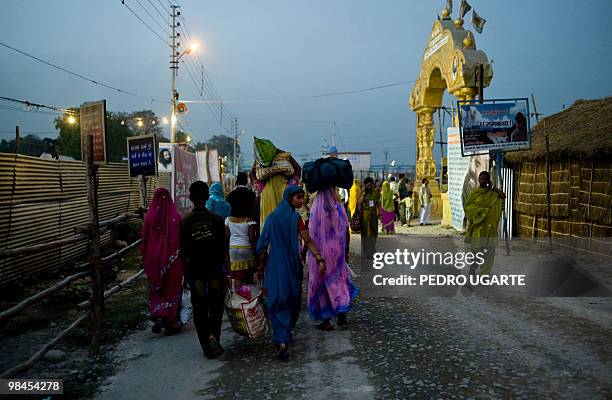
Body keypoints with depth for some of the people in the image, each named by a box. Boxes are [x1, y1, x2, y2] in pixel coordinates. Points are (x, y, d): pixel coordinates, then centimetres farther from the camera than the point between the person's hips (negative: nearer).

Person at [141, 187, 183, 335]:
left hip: (155, 258, 1)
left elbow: (144, 240, -1)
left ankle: (159, 316, -2)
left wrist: (145, 259, 11)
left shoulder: (150, 217, -6)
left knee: (157, 289, 17)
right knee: (173, 289, 11)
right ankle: (172, 322, 13)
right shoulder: (176, 217, -10)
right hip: (173, 260, -1)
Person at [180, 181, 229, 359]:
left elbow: (183, 252, -2)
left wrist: (186, 274, 8)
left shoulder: (185, 222, -5)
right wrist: (228, 271, 2)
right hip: (215, 270, 0)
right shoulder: (217, 219, -6)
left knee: (200, 310, 10)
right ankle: (213, 335, -8)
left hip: (195, 271, 0)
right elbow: (224, 249, -5)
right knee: (216, 307, 14)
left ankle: (207, 346, 15)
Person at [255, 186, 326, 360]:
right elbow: (308, 241, -14)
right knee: (292, 300, 16)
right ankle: (287, 334, 29)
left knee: (276, 302, 4)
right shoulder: (295, 217, -8)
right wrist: (320, 259, -15)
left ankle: (281, 340, -10)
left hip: (274, 265, 3)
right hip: (291, 265, -2)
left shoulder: (272, 216, 3)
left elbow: (263, 243, 3)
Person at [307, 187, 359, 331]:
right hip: (337, 251, 2)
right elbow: (346, 232, 1)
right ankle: (342, 312, 12)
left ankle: (326, 320, 12)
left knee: (322, 282, 8)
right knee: (339, 279, 20)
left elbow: (310, 235, -10)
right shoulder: (339, 208, -3)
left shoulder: (315, 209, -11)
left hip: (320, 252, -2)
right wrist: (346, 251, 12)